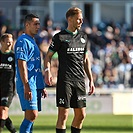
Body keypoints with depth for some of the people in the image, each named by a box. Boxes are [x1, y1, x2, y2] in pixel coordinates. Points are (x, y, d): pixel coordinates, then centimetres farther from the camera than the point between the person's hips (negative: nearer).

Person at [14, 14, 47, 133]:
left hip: (36, 85, 10)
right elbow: (21, 65, -17)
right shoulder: (23, 41, -10)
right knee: (32, 115, -17)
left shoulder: (32, 41, 21)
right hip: (28, 84, -10)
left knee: (30, 117, 7)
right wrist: (26, 87, -23)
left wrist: (42, 87, 26)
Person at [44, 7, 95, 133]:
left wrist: (91, 80, 16)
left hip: (80, 80, 6)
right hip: (65, 80, -6)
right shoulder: (60, 37, -2)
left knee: (81, 115, 5)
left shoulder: (83, 36, 15)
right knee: (63, 114, -7)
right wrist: (47, 71, -18)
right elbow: (48, 56, 1)